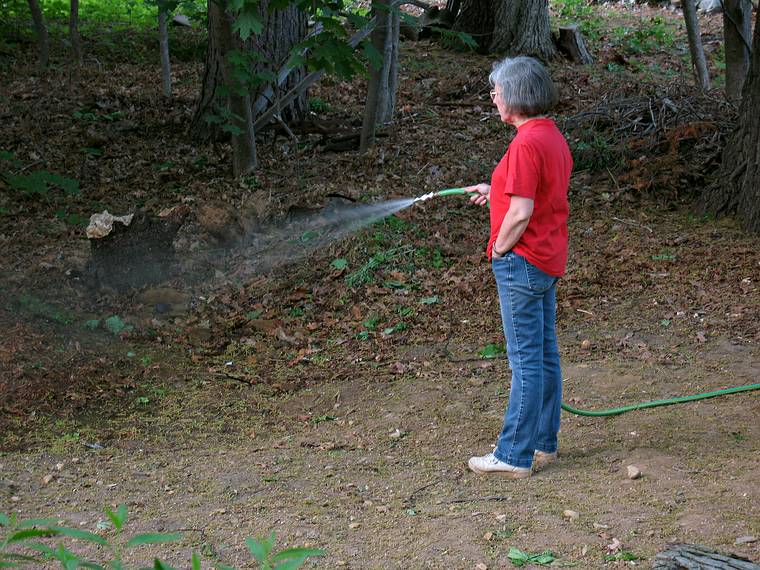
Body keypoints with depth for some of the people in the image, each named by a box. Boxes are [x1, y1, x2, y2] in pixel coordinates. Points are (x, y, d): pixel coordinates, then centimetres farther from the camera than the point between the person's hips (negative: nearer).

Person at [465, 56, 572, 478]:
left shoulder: (526, 144, -20)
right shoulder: (553, 136, 11)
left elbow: (521, 213, -23)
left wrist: (498, 252, -9)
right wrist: (496, 192, 20)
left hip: (523, 262, -10)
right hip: (549, 259, 10)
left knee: (526, 360, -4)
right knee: (545, 355, 14)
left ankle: (515, 456, 3)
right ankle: (543, 443, 24)